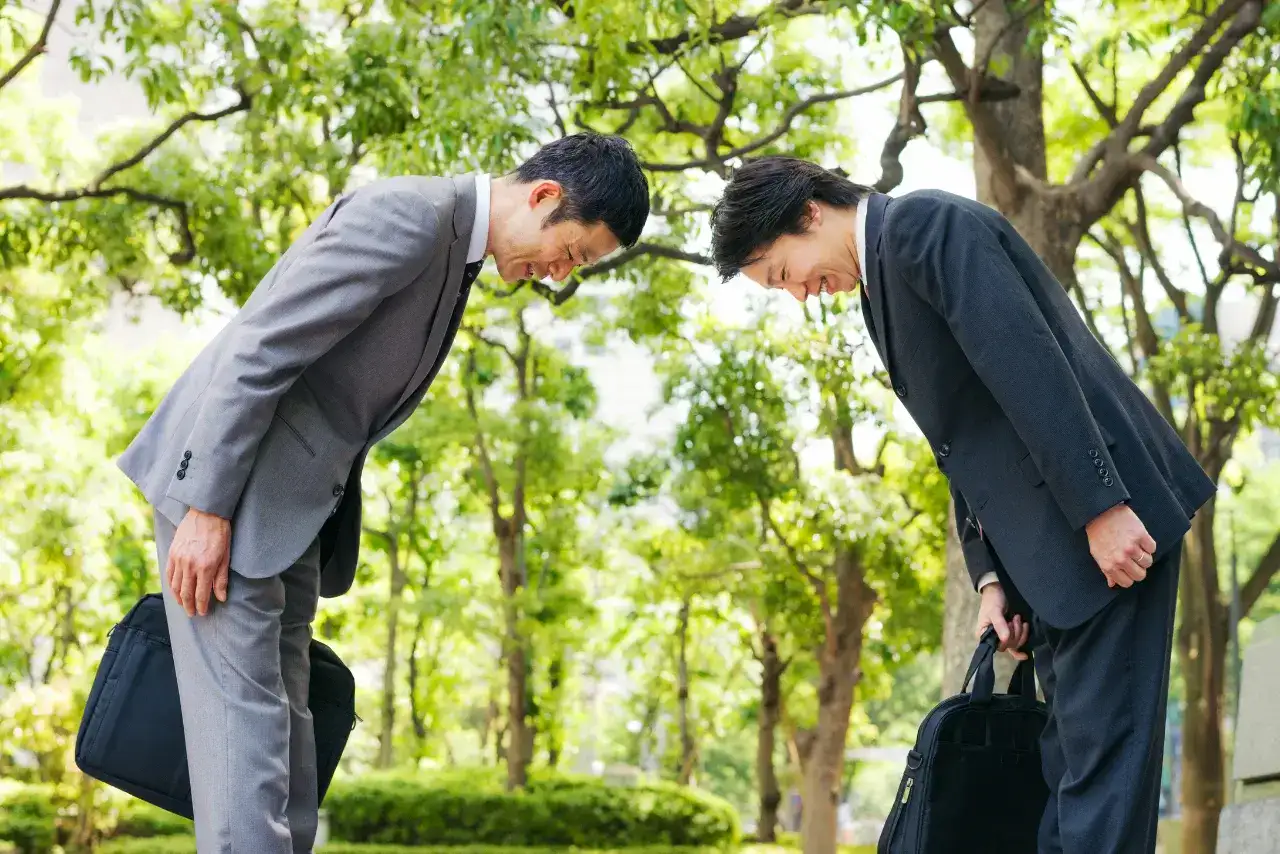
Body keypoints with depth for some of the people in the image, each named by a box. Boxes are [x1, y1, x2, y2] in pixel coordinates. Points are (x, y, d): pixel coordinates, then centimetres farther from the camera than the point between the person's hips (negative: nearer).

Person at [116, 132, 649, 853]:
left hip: (293, 503, 10)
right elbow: (256, 352, -22)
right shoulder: (405, 215, -18)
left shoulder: (455, 250, 13)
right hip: (225, 481, -10)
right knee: (244, 712, -12)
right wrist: (206, 511, -23)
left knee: (283, 718, 8)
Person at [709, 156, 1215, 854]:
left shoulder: (925, 224, -9)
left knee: (1097, 746, -12)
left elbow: (1029, 365, -20)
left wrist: (1100, 508, -24)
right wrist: (990, 577, 11)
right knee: (1069, 756, 7)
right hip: (1044, 550, 10)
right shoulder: (881, 277, 21)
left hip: (1110, 520, -10)